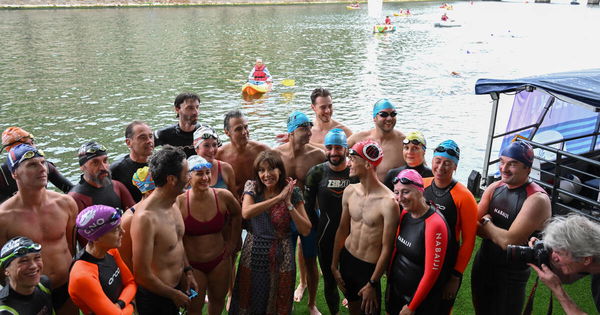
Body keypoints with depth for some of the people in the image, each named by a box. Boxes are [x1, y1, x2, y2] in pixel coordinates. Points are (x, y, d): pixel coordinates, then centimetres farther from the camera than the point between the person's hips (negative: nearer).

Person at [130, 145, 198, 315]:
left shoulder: (173, 204, -2)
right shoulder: (145, 217, -30)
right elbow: (142, 274, -24)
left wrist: (187, 271, 7)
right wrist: (174, 294, -13)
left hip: (177, 287, 8)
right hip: (155, 297, -8)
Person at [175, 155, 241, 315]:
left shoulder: (223, 196, -14)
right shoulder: (179, 202, -21)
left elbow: (237, 214, 8)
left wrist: (232, 242, 8)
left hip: (220, 260, 3)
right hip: (192, 264, -2)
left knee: (218, 300, 23)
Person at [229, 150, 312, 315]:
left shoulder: (292, 192, -7)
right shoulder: (252, 187, -5)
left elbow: (305, 230, -12)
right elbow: (246, 213, -26)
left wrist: (288, 203, -20)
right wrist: (278, 198, -26)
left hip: (281, 256, -1)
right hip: (253, 254, 1)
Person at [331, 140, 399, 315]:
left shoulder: (388, 203, -24)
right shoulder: (350, 191, -5)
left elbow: (386, 248, -17)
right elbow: (342, 230, 6)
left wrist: (372, 284, -12)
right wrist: (334, 266, 9)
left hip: (370, 267, -5)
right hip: (346, 259, 6)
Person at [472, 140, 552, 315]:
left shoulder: (537, 199, -22)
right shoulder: (495, 187, -2)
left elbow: (509, 242, -27)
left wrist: (487, 223, -11)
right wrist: (498, 233, -19)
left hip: (511, 276, -6)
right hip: (482, 266, 6)